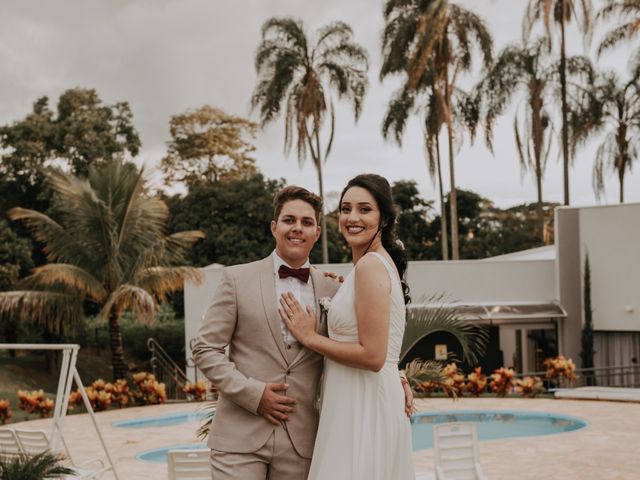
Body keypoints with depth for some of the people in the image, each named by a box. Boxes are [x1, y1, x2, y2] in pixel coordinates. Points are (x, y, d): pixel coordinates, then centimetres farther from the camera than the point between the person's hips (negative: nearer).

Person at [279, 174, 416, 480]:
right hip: (364, 405, 10)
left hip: (362, 408, -10)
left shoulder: (370, 264, -15)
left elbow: (372, 355, -20)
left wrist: (310, 338, -10)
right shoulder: (381, 261, 15)